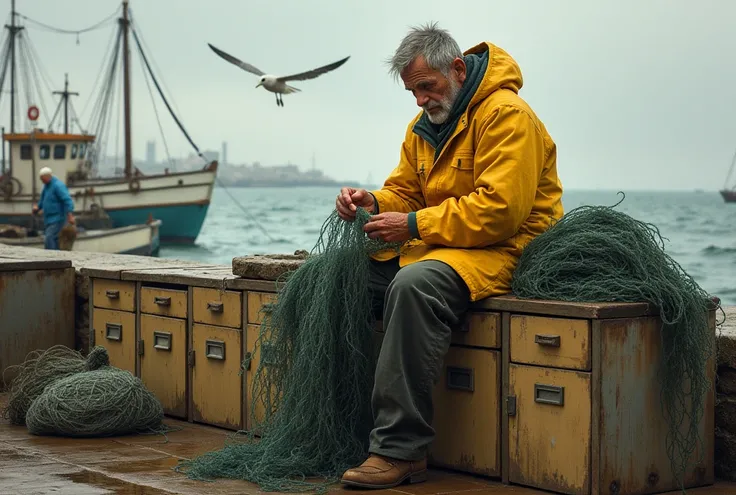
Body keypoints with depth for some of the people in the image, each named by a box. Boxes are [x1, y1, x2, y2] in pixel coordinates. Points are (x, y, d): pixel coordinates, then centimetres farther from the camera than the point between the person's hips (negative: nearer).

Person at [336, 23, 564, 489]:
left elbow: (500, 210, -22)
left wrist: (415, 225, -21)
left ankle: (400, 450, -35)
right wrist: (373, 202, -5)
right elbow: (405, 192, 20)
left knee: (415, 285, -38)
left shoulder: (505, 114, -14)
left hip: (504, 250, -9)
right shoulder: (425, 126, 15)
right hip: (435, 245, 9)